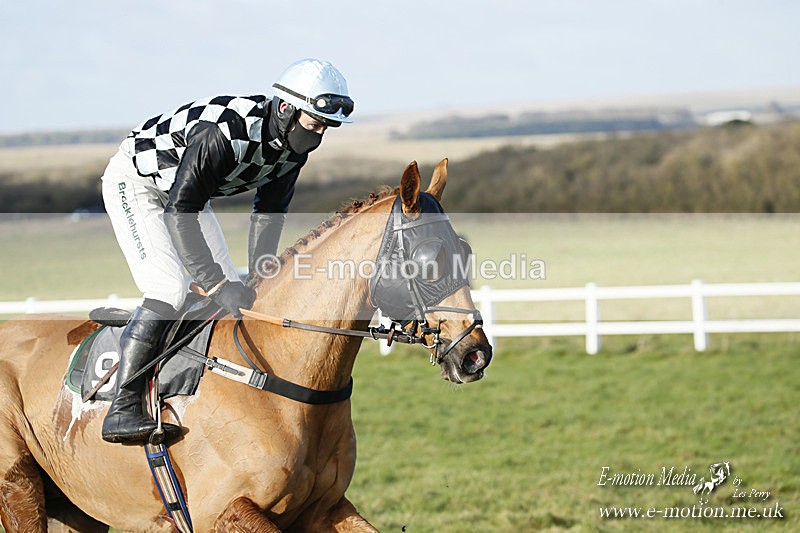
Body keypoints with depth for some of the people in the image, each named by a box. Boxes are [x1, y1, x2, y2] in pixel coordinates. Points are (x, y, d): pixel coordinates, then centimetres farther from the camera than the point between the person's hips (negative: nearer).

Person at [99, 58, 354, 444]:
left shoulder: (294, 144, -12)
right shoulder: (223, 132, -38)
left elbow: (269, 214, 1)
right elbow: (179, 213, -35)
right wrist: (217, 284, -37)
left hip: (189, 192, 9)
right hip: (134, 182, -9)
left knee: (230, 292, 2)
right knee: (169, 290, -24)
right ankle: (121, 409, -23)